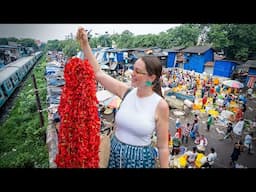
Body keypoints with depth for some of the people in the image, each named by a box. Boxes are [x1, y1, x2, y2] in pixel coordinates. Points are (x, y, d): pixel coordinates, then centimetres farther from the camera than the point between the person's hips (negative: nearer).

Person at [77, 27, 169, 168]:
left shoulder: (160, 105, -19)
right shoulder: (126, 92, -10)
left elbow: (163, 146, -11)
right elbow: (98, 73, -7)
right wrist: (85, 45, -12)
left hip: (140, 158, -4)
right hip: (115, 152, 4)